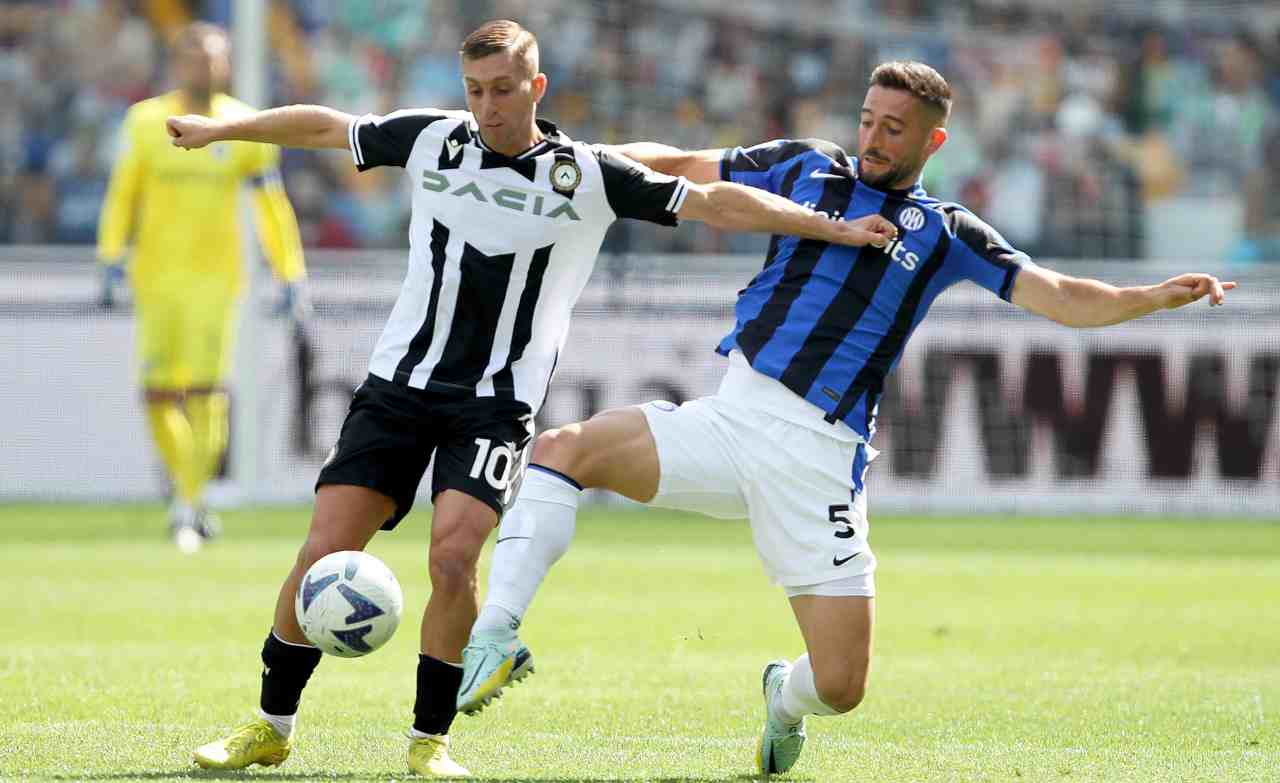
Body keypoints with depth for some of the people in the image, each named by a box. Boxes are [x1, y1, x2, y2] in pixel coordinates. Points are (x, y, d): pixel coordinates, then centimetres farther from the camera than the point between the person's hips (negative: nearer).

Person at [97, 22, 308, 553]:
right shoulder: (146, 122, 3)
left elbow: (271, 206, 7)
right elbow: (123, 194, 8)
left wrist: (291, 276, 5)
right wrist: (113, 260, 0)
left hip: (216, 275, -2)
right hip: (157, 276, 2)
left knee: (205, 388, -14)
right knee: (159, 393, 2)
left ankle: (189, 503, -10)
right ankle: (186, 484, 24)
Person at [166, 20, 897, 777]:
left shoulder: (587, 175, -5)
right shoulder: (431, 139, 2)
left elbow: (714, 202, -4)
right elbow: (324, 126, 17)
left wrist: (834, 228, -9)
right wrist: (221, 128, 26)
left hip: (495, 403, -2)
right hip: (399, 383, 2)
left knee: (452, 556, -22)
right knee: (323, 554, -6)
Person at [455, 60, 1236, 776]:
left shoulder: (948, 235, 6)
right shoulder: (809, 167, 12)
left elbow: (1066, 299, 1)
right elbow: (679, 168, 22)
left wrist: (1158, 296, -15)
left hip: (819, 455, -2)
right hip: (730, 417, 2)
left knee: (842, 685, -7)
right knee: (564, 449, -20)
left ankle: (787, 699, 31)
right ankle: (496, 636, -23)